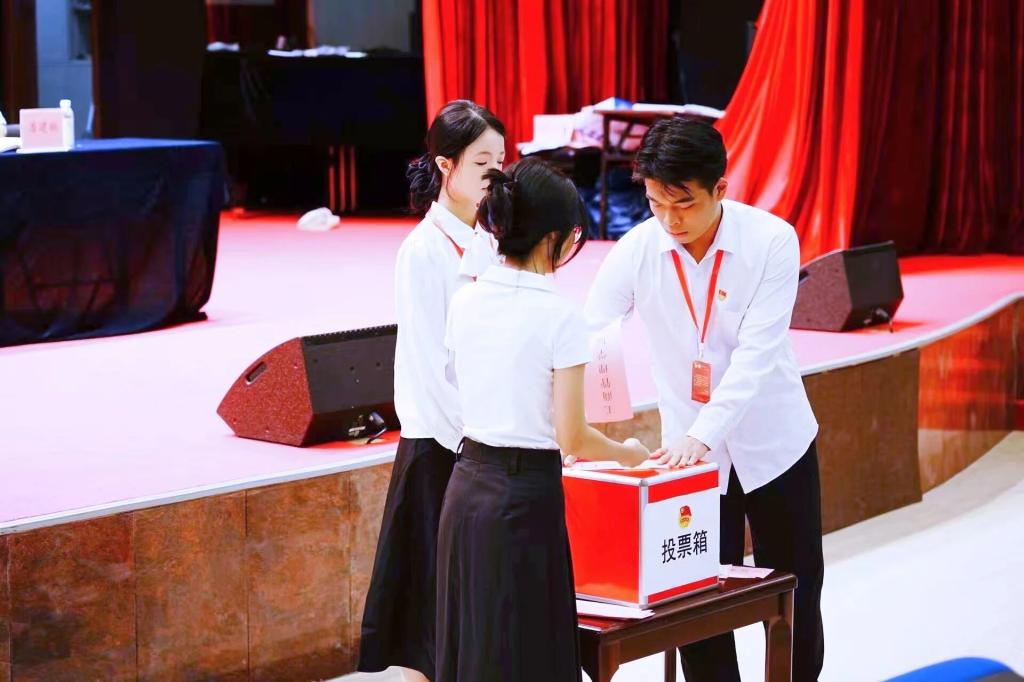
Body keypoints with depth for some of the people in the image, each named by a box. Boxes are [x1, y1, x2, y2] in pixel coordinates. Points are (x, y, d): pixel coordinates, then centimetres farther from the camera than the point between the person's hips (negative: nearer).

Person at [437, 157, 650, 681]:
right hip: (525, 497, -7)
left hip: (466, 486, 7)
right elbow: (572, 439, -12)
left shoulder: (464, 302, 4)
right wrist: (626, 454, 6)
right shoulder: (559, 317, -14)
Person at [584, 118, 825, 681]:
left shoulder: (772, 241, -18)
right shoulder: (636, 250, -13)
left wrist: (702, 434, -35)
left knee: (795, 601, 11)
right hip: (688, 447, 1)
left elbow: (756, 355, -24)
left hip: (772, 443, -1)